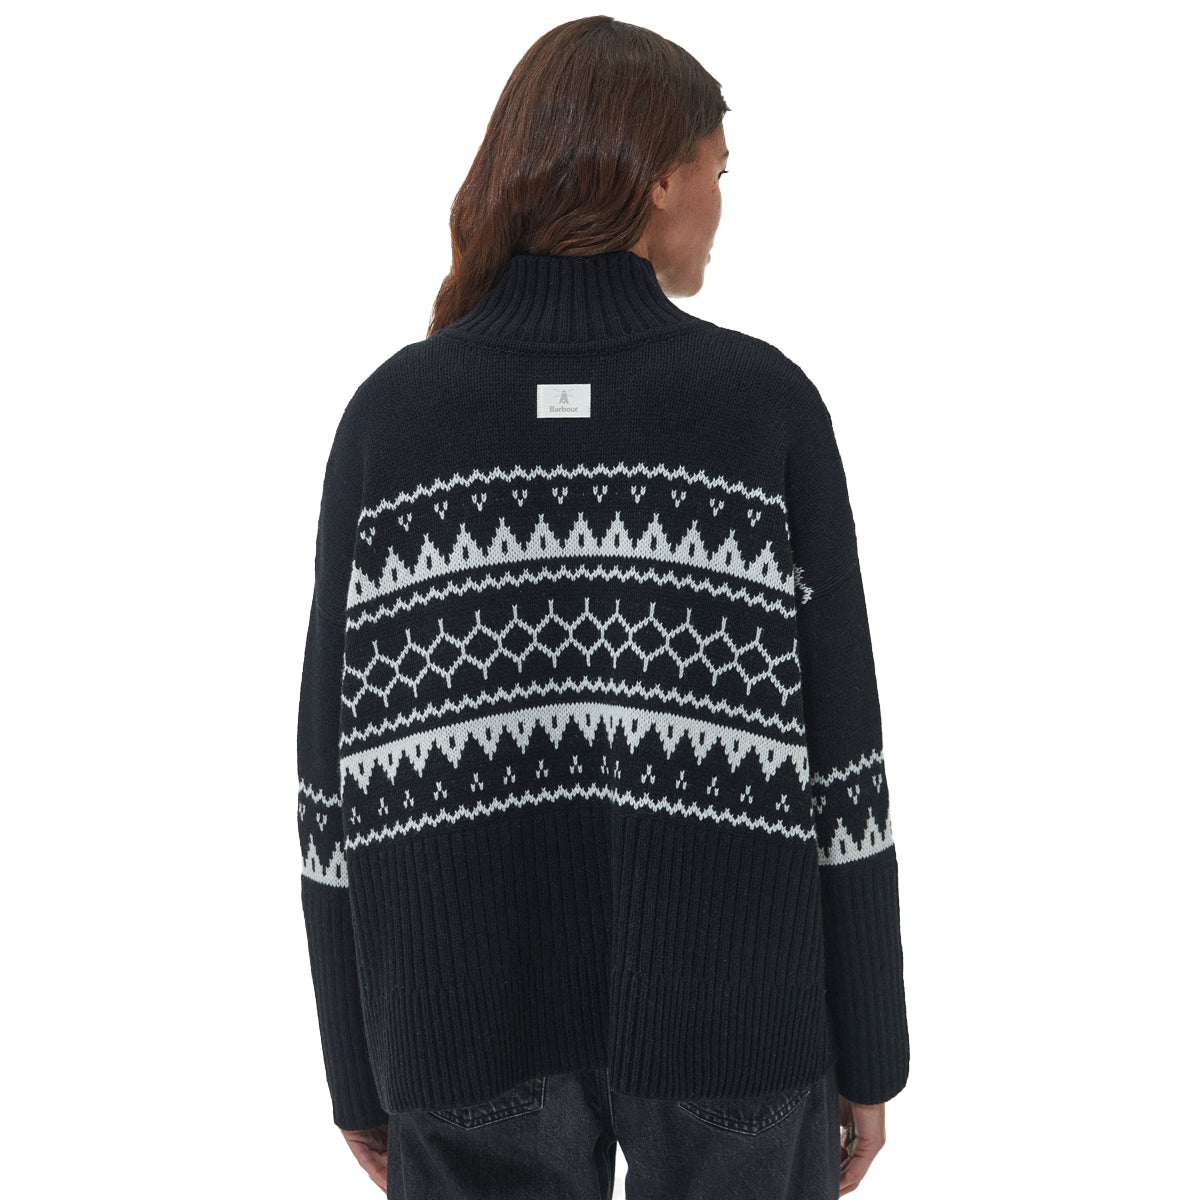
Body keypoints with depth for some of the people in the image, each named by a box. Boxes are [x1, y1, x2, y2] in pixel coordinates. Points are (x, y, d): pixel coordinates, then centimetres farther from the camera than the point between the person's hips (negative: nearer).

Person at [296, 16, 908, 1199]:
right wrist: (866, 1049, 3)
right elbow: (835, 754, -9)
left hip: (469, 1014, 2)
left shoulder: (391, 410, -5)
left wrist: (357, 1064, 7)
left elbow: (338, 757, -4)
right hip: (725, 1010, -1)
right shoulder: (764, 401, -9)